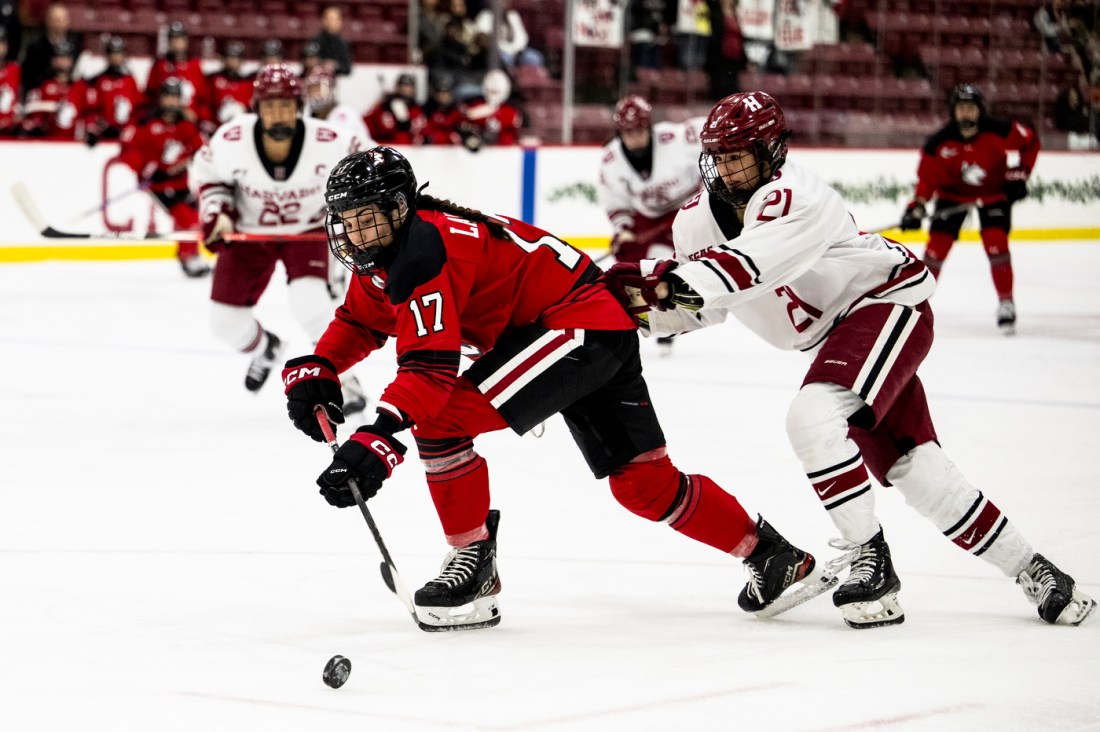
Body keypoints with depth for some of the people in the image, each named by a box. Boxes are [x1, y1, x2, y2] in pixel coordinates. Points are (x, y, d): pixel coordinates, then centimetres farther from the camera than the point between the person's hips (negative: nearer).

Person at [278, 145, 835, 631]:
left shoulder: (424, 250, -24)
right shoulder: (382, 252, 6)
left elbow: (430, 367, -33)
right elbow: (359, 322, 21)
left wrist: (380, 440, -43)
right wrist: (314, 372, 2)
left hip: (581, 325, -11)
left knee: (442, 417, -19)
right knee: (642, 482, 12)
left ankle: (473, 563, -5)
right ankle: (771, 556, 23)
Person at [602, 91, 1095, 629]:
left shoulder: (792, 196, -25)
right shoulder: (700, 218, 0)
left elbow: (750, 262, -43)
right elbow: (698, 308, 8)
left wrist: (670, 281, -54)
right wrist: (642, 304, -12)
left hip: (887, 301, -8)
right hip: (836, 334, 8)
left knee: (813, 416, -29)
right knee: (913, 469, 1)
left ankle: (870, 558, -20)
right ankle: (1029, 569, 11)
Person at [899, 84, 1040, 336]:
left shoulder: (998, 131, -25)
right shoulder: (939, 143, -23)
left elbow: (1030, 142, -8)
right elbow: (927, 176, -15)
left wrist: (1019, 175, -11)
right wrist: (917, 207, -29)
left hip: (994, 190, -1)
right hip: (953, 193, 1)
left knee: (996, 242, -16)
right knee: (937, 245, -7)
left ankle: (1006, 303, -3)